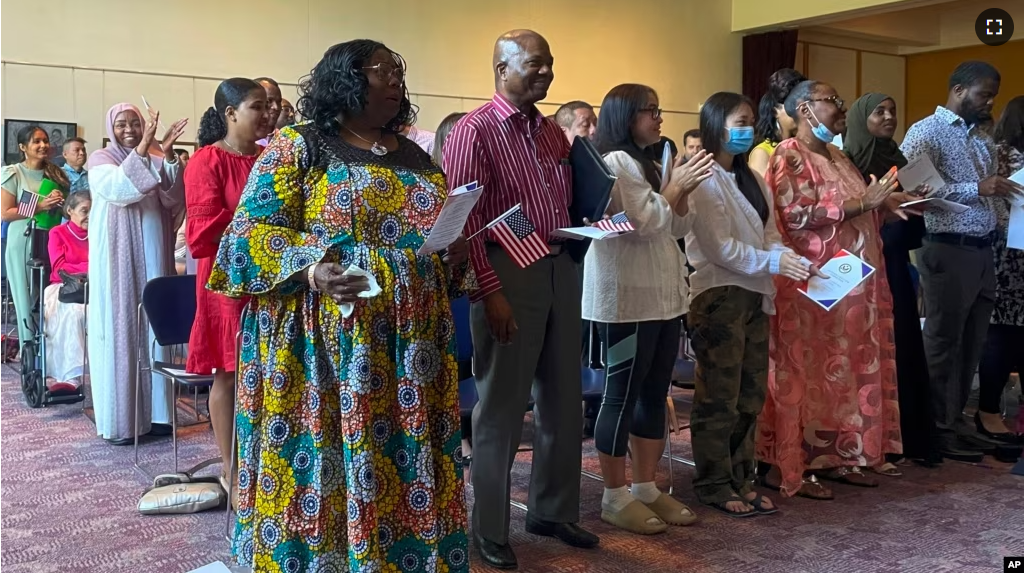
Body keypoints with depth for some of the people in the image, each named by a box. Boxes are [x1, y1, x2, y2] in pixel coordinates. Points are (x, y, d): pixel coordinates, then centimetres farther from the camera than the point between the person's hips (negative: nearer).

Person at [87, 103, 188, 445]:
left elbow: (173, 199, -6)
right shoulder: (101, 160, 1)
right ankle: (119, 421, 2)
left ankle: (155, 412, 13)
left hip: (152, 257, 3)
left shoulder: (155, 158, 11)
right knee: (119, 331, -3)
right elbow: (117, 189, -21)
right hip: (117, 259, -3)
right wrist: (142, 149, -30)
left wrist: (168, 155, -17)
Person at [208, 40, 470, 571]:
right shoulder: (297, 146, -1)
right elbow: (254, 229, -8)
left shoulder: (416, 157, 16)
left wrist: (454, 257, -2)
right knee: (321, 463, 0)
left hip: (410, 345, 5)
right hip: (325, 346, -5)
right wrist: (311, 270, -25)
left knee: (408, 470, 9)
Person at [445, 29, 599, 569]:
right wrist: (489, 292, -20)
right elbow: (462, 221, -14)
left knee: (564, 400, 15)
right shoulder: (475, 130, -8)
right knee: (501, 407, 3)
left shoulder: (554, 132, 14)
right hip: (507, 273, -7)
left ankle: (554, 510, 33)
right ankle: (489, 528, 20)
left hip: (562, 270, 7)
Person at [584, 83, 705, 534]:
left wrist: (681, 191, 2)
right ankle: (615, 498, 6)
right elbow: (644, 223, -16)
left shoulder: (646, 164, 20)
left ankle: (646, 488, 21)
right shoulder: (614, 162, -10)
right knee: (622, 395, -3)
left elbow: (678, 228, 17)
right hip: (628, 298, -10)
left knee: (655, 394, 11)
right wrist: (677, 187, -6)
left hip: (662, 295, 10)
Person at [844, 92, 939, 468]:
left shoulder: (898, 160, 14)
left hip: (895, 270, 6)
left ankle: (910, 440, 16)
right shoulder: (847, 163, -4)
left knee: (905, 349, 7)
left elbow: (913, 231, 13)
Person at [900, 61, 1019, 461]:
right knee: (944, 342, 0)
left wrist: (1006, 189, 0)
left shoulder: (982, 139, 18)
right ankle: (939, 430, 11)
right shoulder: (926, 132, -6)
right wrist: (976, 189, -21)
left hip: (983, 251, 8)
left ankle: (956, 420, 24)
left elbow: (989, 195, 20)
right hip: (948, 251, -8)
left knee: (972, 342, 12)